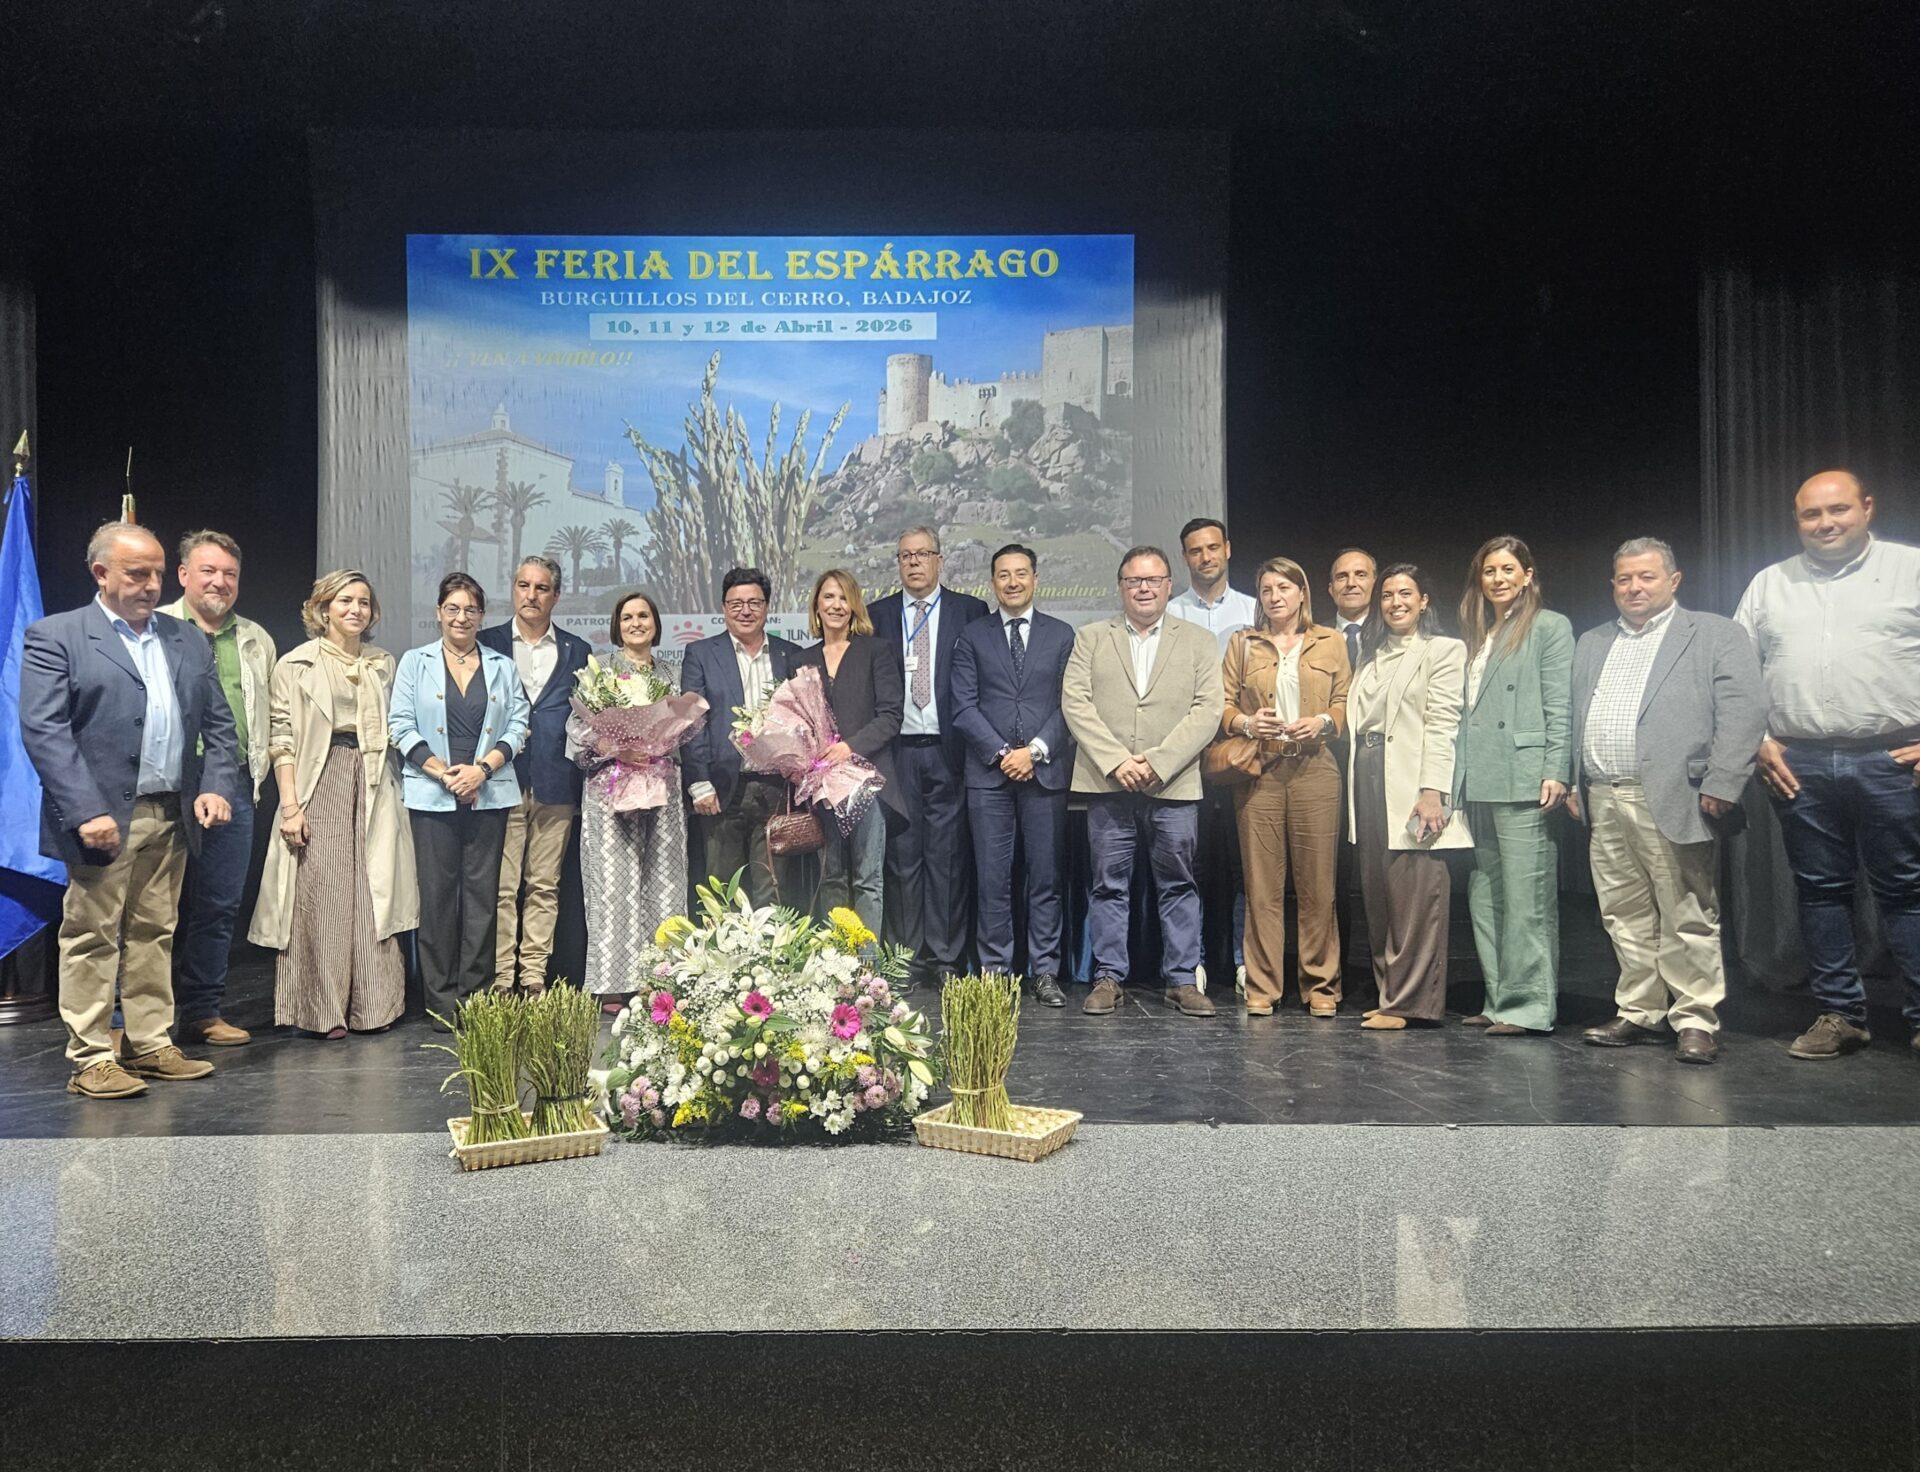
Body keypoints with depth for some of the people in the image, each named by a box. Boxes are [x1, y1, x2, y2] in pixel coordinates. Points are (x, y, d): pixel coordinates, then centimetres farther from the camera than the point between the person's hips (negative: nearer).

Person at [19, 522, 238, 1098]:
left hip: (172, 817, 5)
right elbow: (43, 731, -11)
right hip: (103, 819, -5)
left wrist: (216, 786, -3)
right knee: (92, 939, 2)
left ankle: (150, 1045, 21)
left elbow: (219, 724, 14)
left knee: (153, 935, 12)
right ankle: (92, 1059, 10)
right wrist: (87, 812, -19)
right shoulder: (54, 637, -2)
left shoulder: (188, 641, 14)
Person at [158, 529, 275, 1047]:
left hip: (234, 788, 4)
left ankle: (204, 1012, 17)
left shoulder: (257, 640, 16)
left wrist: (255, 771, 10)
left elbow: (272, 714, 19)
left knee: (219, 906, 7)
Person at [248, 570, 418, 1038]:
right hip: (319, 786, -3)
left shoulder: (384, 664, 15)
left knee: (373, 897, 2)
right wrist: (289, 803, -11)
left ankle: (372, 1005, 10)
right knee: (320, 896, -5)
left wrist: (394, 793, 8)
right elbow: (281, 738, -3)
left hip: (373, 788, 4)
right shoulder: (297, 664, 2)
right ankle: (321, 1011, 3)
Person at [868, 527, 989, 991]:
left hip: (949, 750, -1)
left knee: (948, 856, 0)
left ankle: (946, 958, 8)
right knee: (902, 856, 3)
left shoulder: (970, 611, 6)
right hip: (897, 752, 2)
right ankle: (906, 958, 10)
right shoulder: (878, 615, 12)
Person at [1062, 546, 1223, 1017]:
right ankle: (1109, 978, 13)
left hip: (1175, 786, 0)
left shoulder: (1199, 642, 11)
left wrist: (1158, 763, -12)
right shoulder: (1090, 639, 11)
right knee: (1109, 885, 4)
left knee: (1178, 885, 5)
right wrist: (1117, 760, -12)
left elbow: (1207, 711, 0)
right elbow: (1075, 703, 1)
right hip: (1108, 785, 0)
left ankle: (1182, 980, 13)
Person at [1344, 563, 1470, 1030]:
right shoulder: (1370, 655, 20)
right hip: (1368, 784, 7)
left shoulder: (1443, 651, 1)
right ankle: (1389, 995, 16)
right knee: (1377, 895, 8)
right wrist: (1354, 792, 10)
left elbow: (1442, 726, -9)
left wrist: (1432, 791, -18)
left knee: (1414, 896, -7)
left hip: (1411, 787, -7)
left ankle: (1409, 1002, -1)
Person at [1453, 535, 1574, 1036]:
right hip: (1477, 782, 7)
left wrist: (1556, 771, -14)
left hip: (1521, 780, -7)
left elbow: (1559, 707, -5)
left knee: (1525, 897, -7)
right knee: (1484, 897, 9)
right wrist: (1455, 779, 13)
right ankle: (1498, 1001, 16)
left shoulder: (1549, 627, 2)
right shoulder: (1475, 633, 20)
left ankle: (1528, 1006, -2)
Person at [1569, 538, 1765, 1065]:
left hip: (1673, 800, -5)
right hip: (1603, 803, 5)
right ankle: (1639, 1013, 19)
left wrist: (1720, 785, -14)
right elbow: (1571, 717, 18)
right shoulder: (1591, 643, 20)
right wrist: (1570, 781, 8)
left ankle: (1695, 1020, 7)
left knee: (1688, 919, -2)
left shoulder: (1716, 635, 4)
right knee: (1626, 918, 10)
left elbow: (1743, 712, -5)